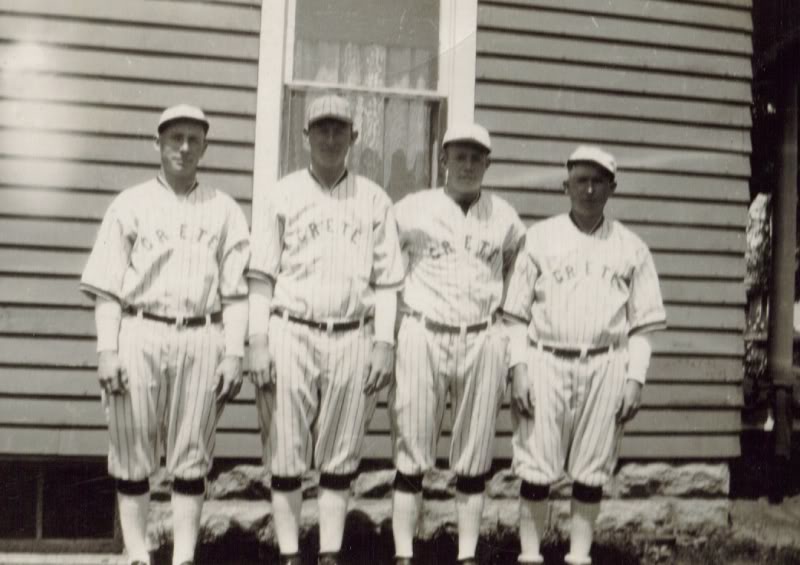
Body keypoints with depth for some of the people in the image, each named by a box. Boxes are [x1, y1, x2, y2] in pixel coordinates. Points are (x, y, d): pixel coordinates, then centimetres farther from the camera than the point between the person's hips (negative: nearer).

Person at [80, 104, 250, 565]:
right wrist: (107, 349, -6)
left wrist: (233, 353, -2)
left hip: (202, 341, 0)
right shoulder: (131, 204, 7)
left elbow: (235, 291, 6)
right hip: (139, 336, 0)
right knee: (133, 456, 4)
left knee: (192, 457, 4)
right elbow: (107, 286, 3)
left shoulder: (224, 211, 9)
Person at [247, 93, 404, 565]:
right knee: (287, 453, 2)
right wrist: (258, 341, -5)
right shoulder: (282, 194, 6)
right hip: (290, 333, -1)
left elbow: (386, 280, 8)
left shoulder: (374, 200, 10)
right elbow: (262, 274, 3)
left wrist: (385, 342, -1)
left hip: (353, 338, 1)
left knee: (341, 456, 6)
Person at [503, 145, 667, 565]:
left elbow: (643, 322, 7)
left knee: (591, 471, 6)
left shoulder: (630, 248, 7)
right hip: (546, 362, -1)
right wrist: (519, 367, -6)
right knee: (536, 468, 1)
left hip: (604, 368, 1)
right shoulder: (540, 238, 4)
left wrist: (635, 377, -1)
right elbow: (516, 312, 3)